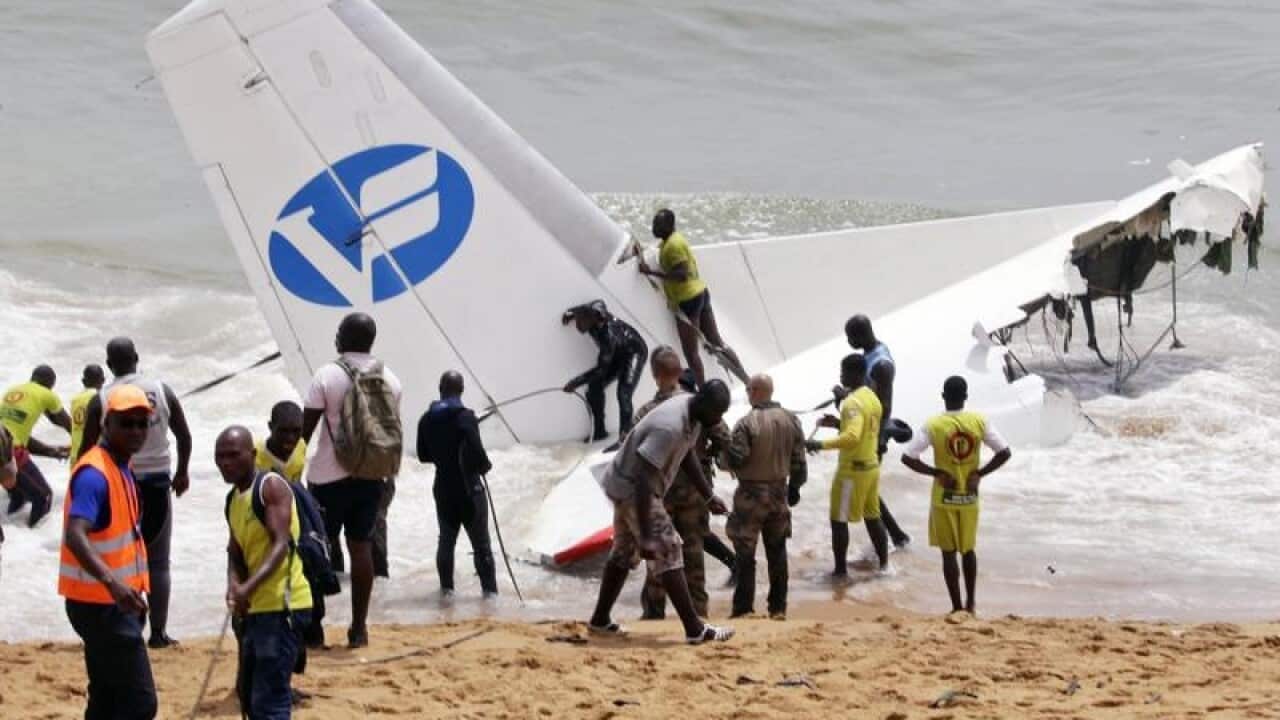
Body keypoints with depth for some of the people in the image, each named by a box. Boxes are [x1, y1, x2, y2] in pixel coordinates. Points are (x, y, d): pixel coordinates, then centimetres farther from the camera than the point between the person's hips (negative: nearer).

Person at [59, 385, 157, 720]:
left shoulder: (121, 468, 11)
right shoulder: (94, 474, -20)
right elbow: (75, 536, -34)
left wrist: (133, 592, 27)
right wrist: (112, 582, -48)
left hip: (113, 602, 10)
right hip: (100, 604, -10)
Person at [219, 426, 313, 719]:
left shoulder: (272, 486, -12)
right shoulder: (233, 499, 15)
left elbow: (281, 544, -23)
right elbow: (236, 551, 14)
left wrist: (250, 586, -36)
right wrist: (234, 586, -8)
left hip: (284, 605, -10)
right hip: (256, 607, 10)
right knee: (249, 695, 20)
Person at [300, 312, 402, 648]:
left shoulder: (328, 375, -9)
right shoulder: (389, 380, 5)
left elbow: (305, 427, -10)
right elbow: (394, 431, 11)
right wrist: (386, 475, 21)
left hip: (330, 475, -4)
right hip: (372, 476, 4)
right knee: (361, 547, 6)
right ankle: (359, 627, 6)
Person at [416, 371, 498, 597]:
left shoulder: (427, 420, 0)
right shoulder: (465, 417, -17)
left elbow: (423, 455, 7)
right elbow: (476, 452, -21)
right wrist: (485, 465, 0)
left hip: (443, 487, 4)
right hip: (468, 488, -4)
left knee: (446, 538, 18)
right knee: (480, 541, 3)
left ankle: (446, 586, 19)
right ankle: (489, 588, 1)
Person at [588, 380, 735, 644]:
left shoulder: (693, 414, -3)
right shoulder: (669, 428, -33)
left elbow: (688, 455, 16)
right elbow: (643, 479, -34)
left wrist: (709, 496, 14)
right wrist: (645, 535, -34)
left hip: (625, 486, 10)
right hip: (632, 487, -10)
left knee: (624, 551, 20)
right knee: (667, 552, -10)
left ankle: (600, 620, 31)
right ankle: (694, 629, -11)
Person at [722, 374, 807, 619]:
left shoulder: (747, 424, -17)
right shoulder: (791, 420, 1)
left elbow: (735, 460, -17)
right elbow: (798, 459, 5)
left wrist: (726, 448, 4)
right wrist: (795, 486, 17)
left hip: (751, 493, -5)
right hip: (779, 492, 5)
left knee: (745, 554, 1)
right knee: (777, 552, 12)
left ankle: (743, 607, 1)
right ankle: (778, 608, 15)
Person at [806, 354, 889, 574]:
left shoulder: (853, 403, -21)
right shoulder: (872, 397, 9)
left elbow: (852, 437, -34)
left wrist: (821, 444, -31)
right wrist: (839, 423, 14)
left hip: (852, 468, -9)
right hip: (871, 465, 9)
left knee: (839, 519, 1)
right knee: (872, 517, 17)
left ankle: (840, 569, 4)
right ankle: (884, 564, 22)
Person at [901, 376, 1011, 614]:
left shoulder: (933, 425, -13)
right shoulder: (979, 421, -7)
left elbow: (908, 457, -17)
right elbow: (1005, 453, -8)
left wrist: (936, 473, -10)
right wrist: (979, 474, -4)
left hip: (944, 498, -3)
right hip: (970, 497, 3)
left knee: (949, 552, 5)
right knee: (969, 549, 19)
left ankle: (957, 608, 7)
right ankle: (970, 604, 24)